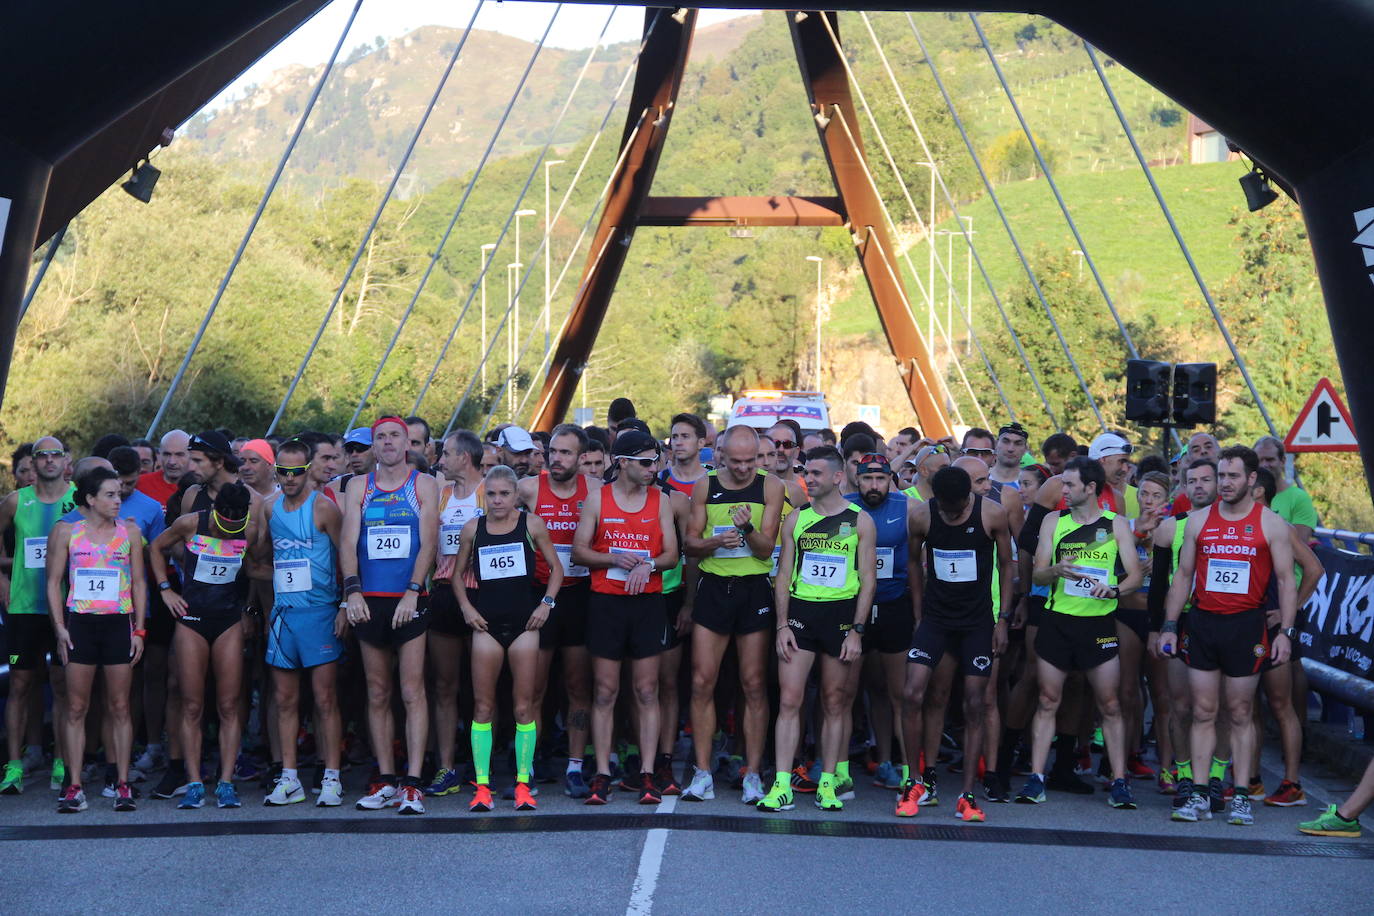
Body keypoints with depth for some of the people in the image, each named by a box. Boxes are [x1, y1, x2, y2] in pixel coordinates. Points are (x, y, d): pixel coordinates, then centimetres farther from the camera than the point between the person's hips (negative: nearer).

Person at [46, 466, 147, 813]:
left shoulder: (129, 532, 8)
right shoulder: (66, 532, 5)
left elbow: (138, 584, 10)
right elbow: (53, 582, 5)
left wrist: (138, 630, 4)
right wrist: (59, 627, -4)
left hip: (119, 624, 1)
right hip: (79, 623, -1)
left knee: (119, 707, 2)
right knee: (76, 707, -1)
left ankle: (123, 784, 6)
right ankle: (75, 787, 2)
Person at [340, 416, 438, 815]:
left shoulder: (424, 485, 5)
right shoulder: (358, 487, 11)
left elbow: (428, 543, -3)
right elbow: (348, 541, 2)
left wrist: (412, 593, -14)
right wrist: (352, 590, -12)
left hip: (409, 601, -3)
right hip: (369, 601, 3)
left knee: (412, 692, -6)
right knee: (377, 695, 6)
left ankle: (412, 784, -7)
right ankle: (385, 781, 12)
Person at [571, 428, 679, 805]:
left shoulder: (661, 501, 8)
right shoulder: (597, 498, 4)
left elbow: (672, 555, 5)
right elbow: (578, 551, 1)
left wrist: (647, 565, -14)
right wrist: (616, 559, -13)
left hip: (648, 601, 1)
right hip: (605, 601, -1)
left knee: (647, 691, 1)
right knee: (605, 692, 1)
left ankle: (646, 774, 5)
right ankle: (602, 775, 5)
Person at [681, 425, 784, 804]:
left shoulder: (770, 486, 0)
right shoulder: (705, 486, 4)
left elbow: (767, 548, -4)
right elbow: (690, 542, 5)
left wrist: (748, 529, -23)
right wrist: (716, 541, -16)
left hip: (754, 588, -1)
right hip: (713, 585, 1)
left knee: (754, 684, 1)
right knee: (702, 682, -2)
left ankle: (753, 773, 8)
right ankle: (702, 773, 5)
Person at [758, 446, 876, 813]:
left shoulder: (860, 521, 2)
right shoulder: (797, 518, 8)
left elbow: (867, 579, 1)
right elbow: (784, 574, 8)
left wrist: (856, 631, -7)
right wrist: (782, 625, -1)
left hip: (841, 614, -1)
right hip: (800, 611, 1)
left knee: (835, 703, 5)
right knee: (789, 700, -6)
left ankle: (827, 783, 14)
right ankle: (782, 785, -5)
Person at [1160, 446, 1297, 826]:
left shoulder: (1270, 523, 1)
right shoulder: (1198, 520, 8)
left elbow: (1286, 581, 0)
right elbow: (1183, 576, 11)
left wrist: (1285, 631, -9)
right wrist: (1170, 625, 5)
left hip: (1246, 625, -2)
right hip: (1202, 623, 2)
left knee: (1240, 714, 3)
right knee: (1202, 712, 2)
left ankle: (1241, 796, 8)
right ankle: (1199, 796, 5)